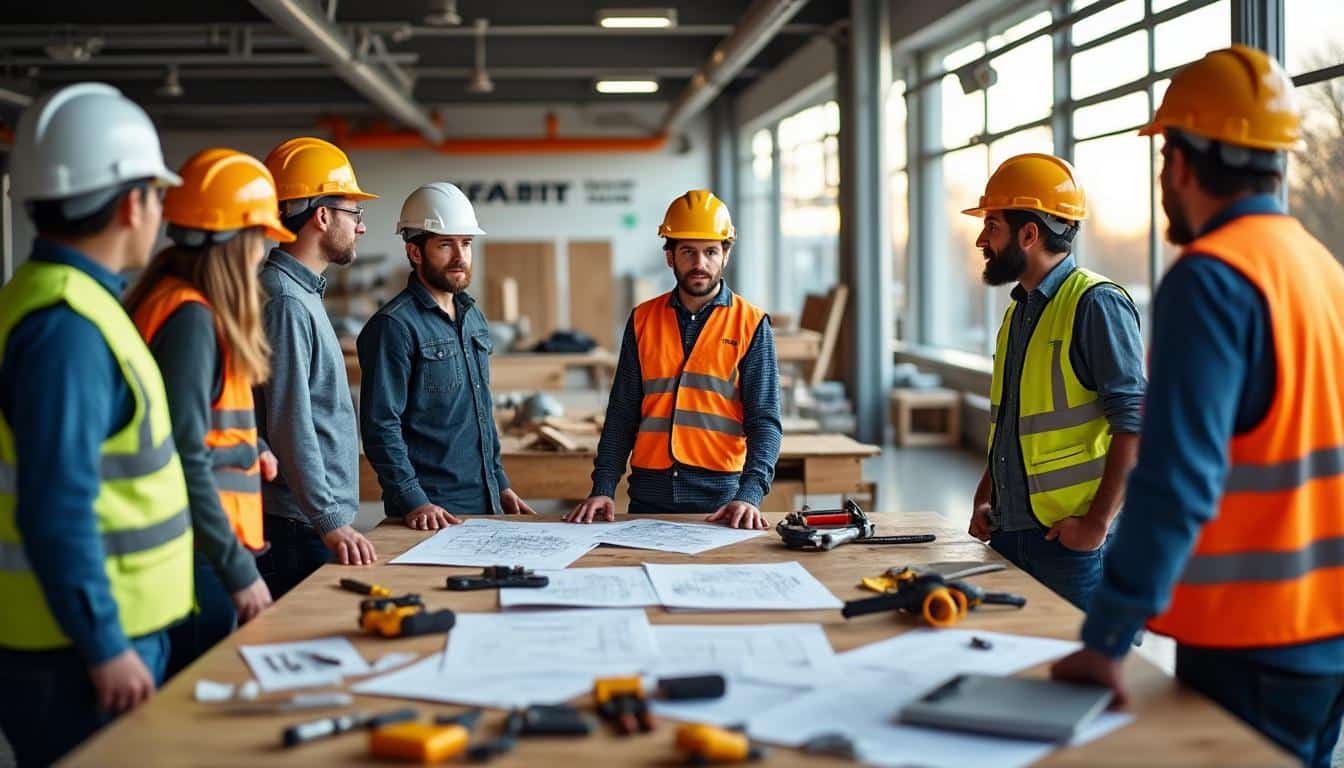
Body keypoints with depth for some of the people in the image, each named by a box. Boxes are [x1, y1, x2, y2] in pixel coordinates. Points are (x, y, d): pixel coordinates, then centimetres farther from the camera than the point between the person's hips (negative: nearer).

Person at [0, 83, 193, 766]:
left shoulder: (71, 302, 12)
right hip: (79, 652, -10)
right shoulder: (68, 325, -20)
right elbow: (57, 508, -24)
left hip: (104, 632, 10)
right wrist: (105, 650, -21)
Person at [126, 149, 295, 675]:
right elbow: (186, 461, -21)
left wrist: (247, 451, 9)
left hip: (203, 553, 10)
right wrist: (238, 571, -19)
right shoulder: (192, 318, -16)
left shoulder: (180, 305, 13)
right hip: (199, 558, -10)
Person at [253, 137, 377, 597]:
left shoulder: (304, 293, 16)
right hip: (298, 528, -9)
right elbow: (291, 428, -21)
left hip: (317, 524, 10)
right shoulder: (285, 301, -15)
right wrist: (330, 522, -24)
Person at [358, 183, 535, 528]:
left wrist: (500, 484, 17)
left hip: (485, 503, 8)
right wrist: (413, 500, -23)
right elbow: (381, 426, -17)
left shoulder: (474, 317, 13)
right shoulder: (394, 325, -12)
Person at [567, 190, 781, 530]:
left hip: (720, 494, -2)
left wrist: (749, 494, -20)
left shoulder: (751, 325, 0)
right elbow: (622, 415, 8)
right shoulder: (643, 320, 7)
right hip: (649, 493, 2)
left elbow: (764, 421, -6)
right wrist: (603, 489, -3)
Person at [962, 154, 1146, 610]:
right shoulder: (1019, 309, 15)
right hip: (1009, 533, 8)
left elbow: (1134, 424, -17)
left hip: (1070, 536, -8)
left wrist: (1097, 522, -19)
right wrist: (985, 498, 13)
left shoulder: (1097, 304, -12)